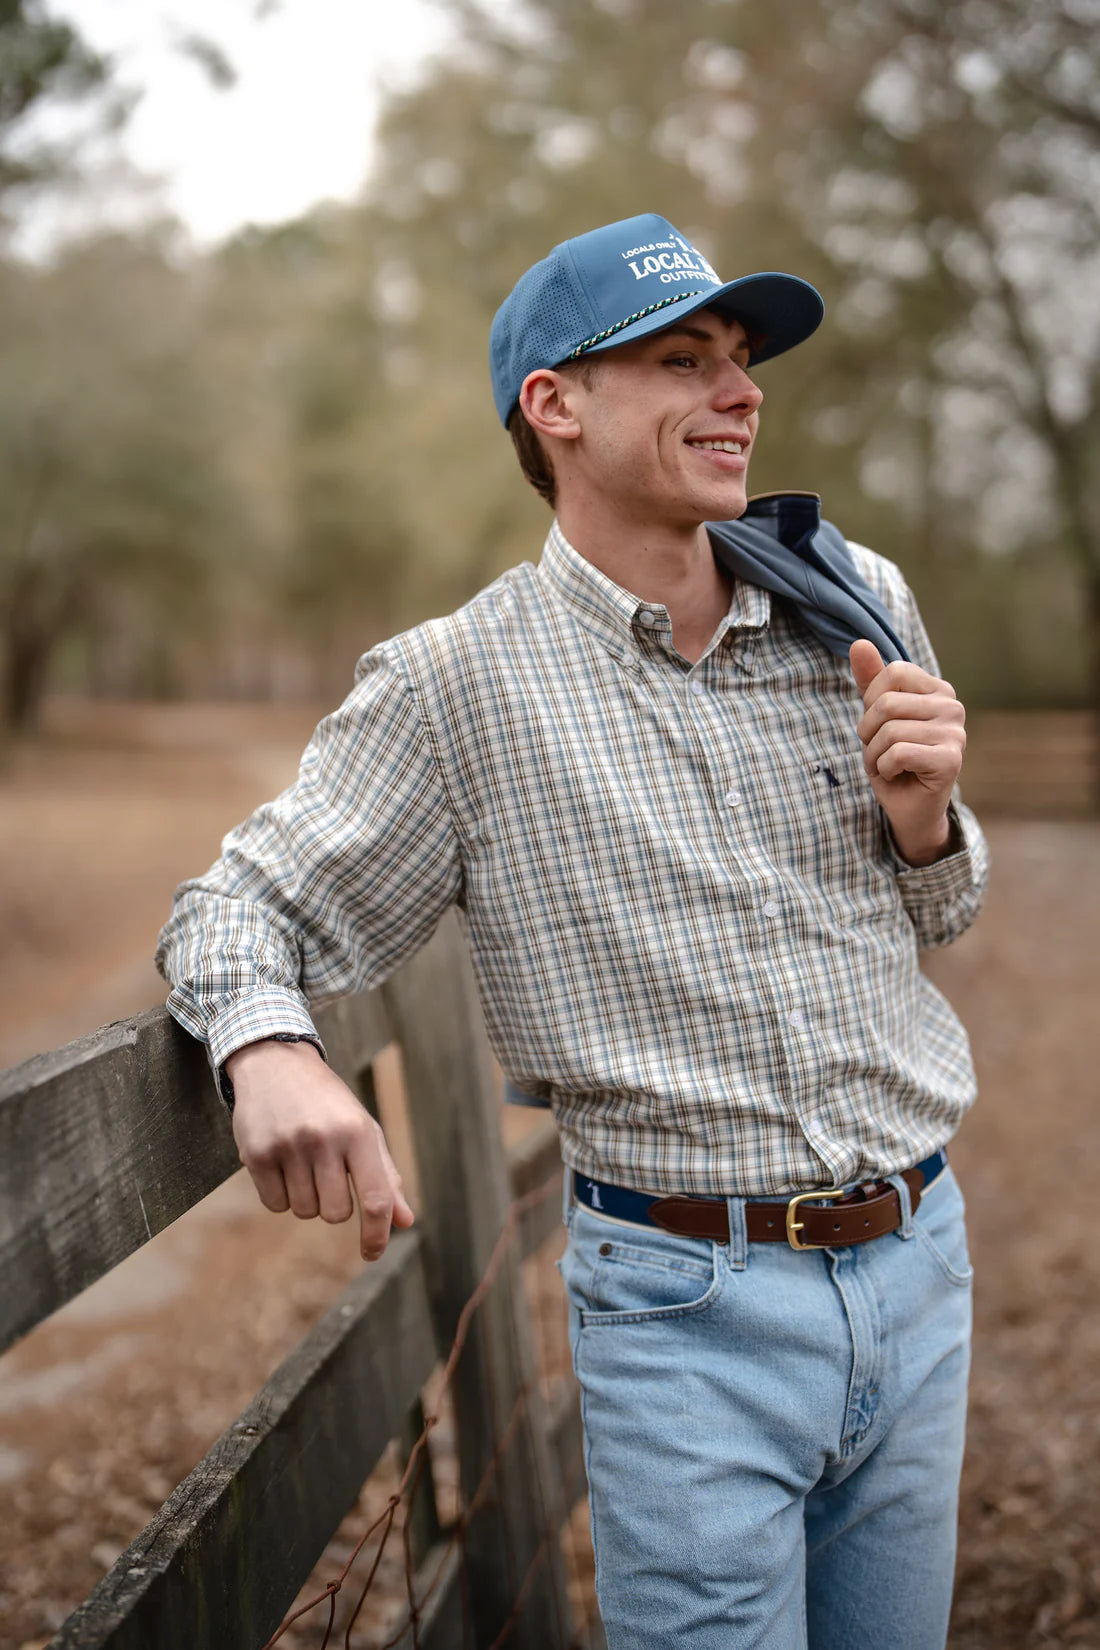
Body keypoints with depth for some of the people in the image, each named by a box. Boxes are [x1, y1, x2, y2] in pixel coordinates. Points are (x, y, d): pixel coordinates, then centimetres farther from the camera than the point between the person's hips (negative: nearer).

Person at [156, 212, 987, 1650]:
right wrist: (268, 1050, -28)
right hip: (688, 1305, -4)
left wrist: (924, 821, -10)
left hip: (920, 1261, 5)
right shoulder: (457, 684, -10)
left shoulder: (860, 606, 2)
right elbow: (245, 902, -5)